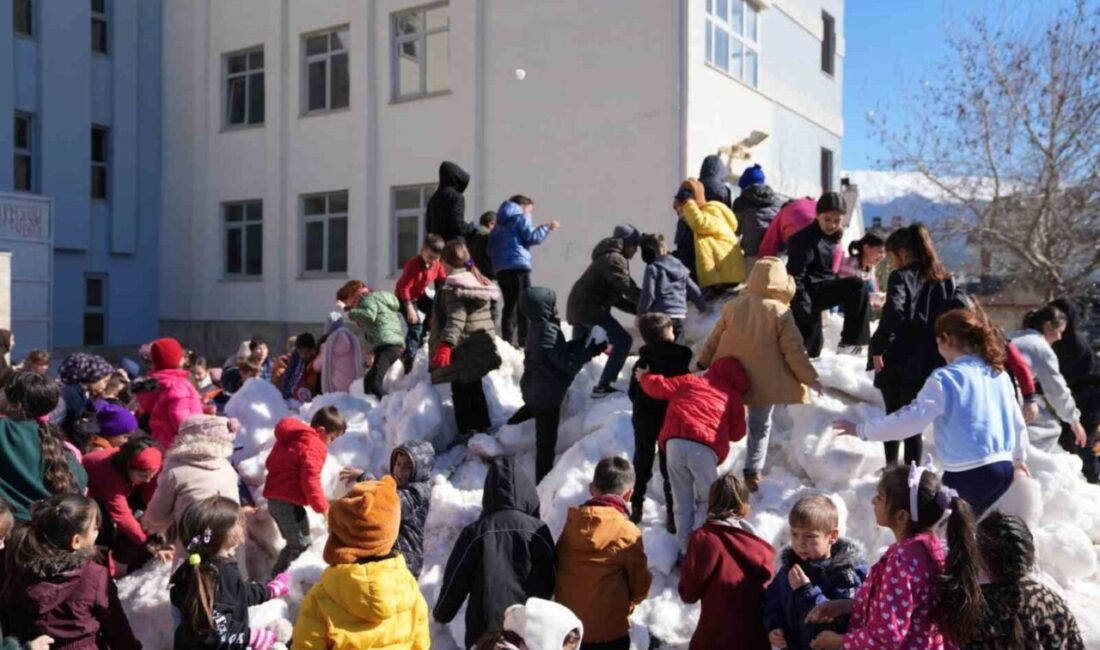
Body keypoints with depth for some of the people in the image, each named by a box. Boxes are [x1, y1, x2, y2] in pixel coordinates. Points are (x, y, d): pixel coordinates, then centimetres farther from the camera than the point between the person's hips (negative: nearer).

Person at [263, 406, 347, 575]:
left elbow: (270, 462, 24)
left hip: (274, 498, 10)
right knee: (300, 545, -5)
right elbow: (310, 481, -21)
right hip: (289, 502, -10)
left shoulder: (289, 437, 15)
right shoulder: (313, 447, -15)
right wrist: (323, 507, -14)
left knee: (295, 544, 19)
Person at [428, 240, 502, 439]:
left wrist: (446, 344, -38)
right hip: (479, 347, 9)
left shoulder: (453, 285, -16)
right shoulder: (478, 280, 12)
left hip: (462, 351, -9)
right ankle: (483, 428, 25)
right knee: (475, 389, 18)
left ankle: (465, 433, 5)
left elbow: (456, 318, -29)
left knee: (461, 393, 1)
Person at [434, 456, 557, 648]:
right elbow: (551, 582, 5)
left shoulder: (475, 532, -6)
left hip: (485, 628, -1)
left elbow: (455, 580, 1)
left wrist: (441, 614, 20)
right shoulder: (538, 531, -4)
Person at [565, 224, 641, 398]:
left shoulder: (608, 258, 21)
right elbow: (627, 288, -22)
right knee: (623, 340, -10)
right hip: (589, 307, -10)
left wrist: (639, 309, 7)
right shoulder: (613, 259, -11)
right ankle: (603, 386, -11)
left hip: (578, 306, 11)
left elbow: (616, 297, 18)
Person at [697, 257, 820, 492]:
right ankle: (753, 472, 15)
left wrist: (702, 365, 17)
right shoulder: (780, 312, -12)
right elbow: (794, 351, -10)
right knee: (760, 425, 14)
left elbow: (714, 340, 6)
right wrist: (810, 378, 1)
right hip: (764, 382, -3)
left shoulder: (733, 306, 0)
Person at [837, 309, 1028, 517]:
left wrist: (861, 429, -7)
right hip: (1003, 468, 8)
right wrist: (1019, 458, 37)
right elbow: (1017, 421, 20)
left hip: (969, 473, -8)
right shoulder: (999, 374, 10)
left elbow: (910, 418, -16)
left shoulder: (945, 379, -13)